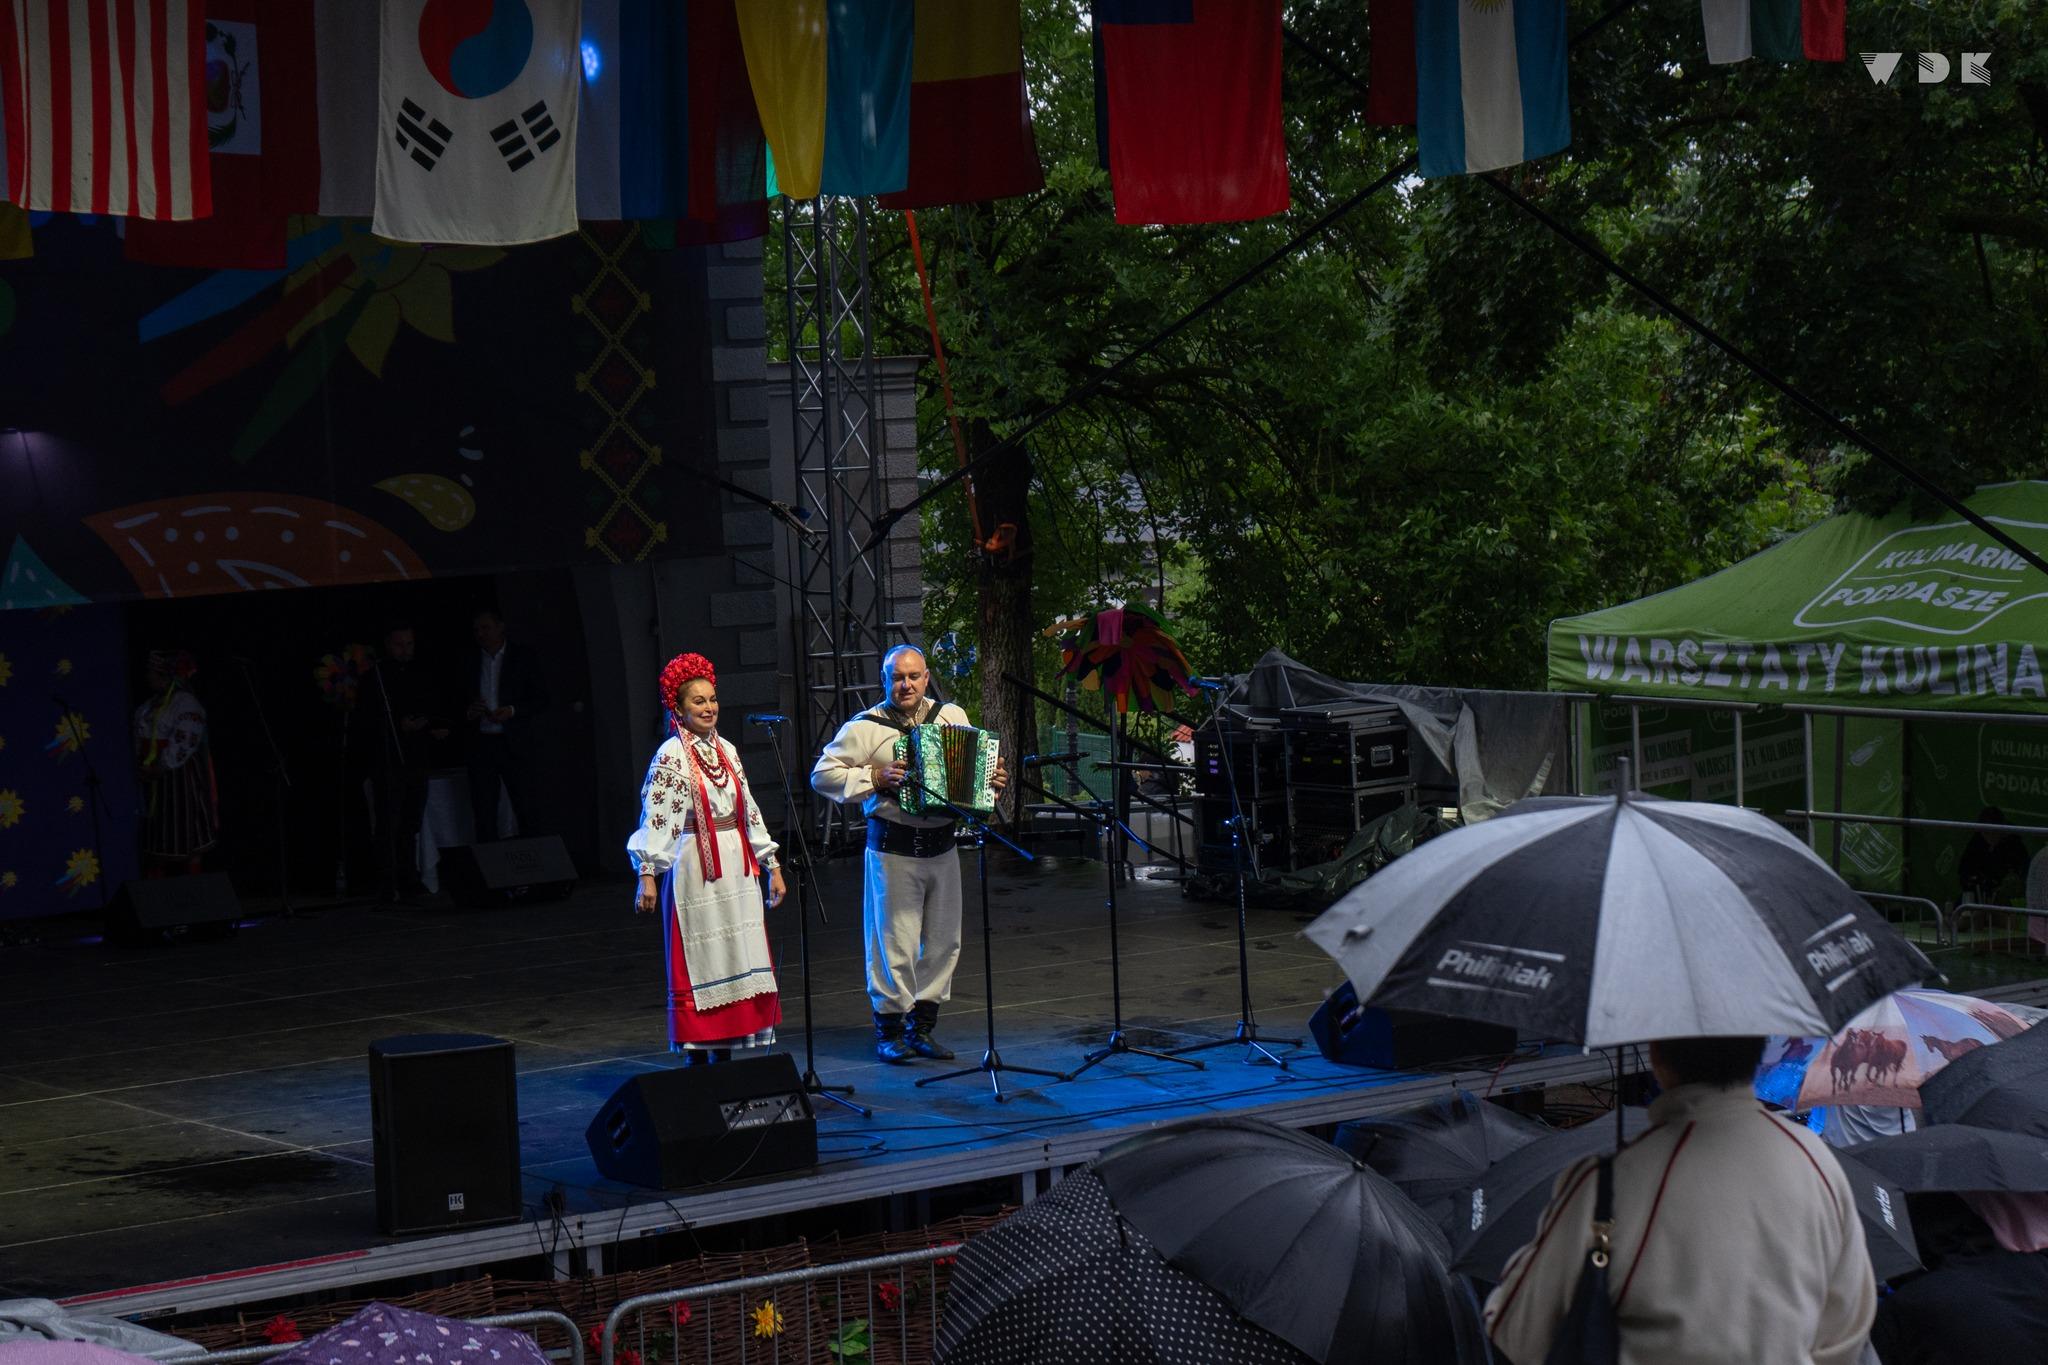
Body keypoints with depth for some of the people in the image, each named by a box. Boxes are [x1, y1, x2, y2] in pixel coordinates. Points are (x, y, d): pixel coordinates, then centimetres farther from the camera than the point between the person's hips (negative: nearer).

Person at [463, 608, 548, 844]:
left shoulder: (523, 660, 6)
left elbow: (541, 700, 4)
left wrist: (512, 711, -11)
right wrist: (468, 713, -8)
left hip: (515, 744, -2)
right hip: (481, 743, 2)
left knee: (526, 810, -5)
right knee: (484, 814, 0)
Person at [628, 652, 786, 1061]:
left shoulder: (725, 750, 11)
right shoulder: (671, 756, -8)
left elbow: (748, 809, 15)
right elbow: (655, 816, -15)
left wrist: (772, 866, 14)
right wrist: (647, 874, -24)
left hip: (736, 866, 7)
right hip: (695, 869, -7)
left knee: (737, 961, 8)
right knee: (700, 966, -2)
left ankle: (725, 1052, 16)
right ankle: (697, 1058, 4)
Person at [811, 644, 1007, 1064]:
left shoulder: (952, 717, 8)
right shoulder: (866, 727, -5)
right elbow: (822, 774, -4)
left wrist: (993, 779, -1)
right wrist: (872, 778, -15)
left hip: (941, 846, 5)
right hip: (892, 847, -5)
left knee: (944, 940, 8)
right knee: (895, 941, -3)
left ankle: (922, 1026, 19)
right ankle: (889, 1029, 9)